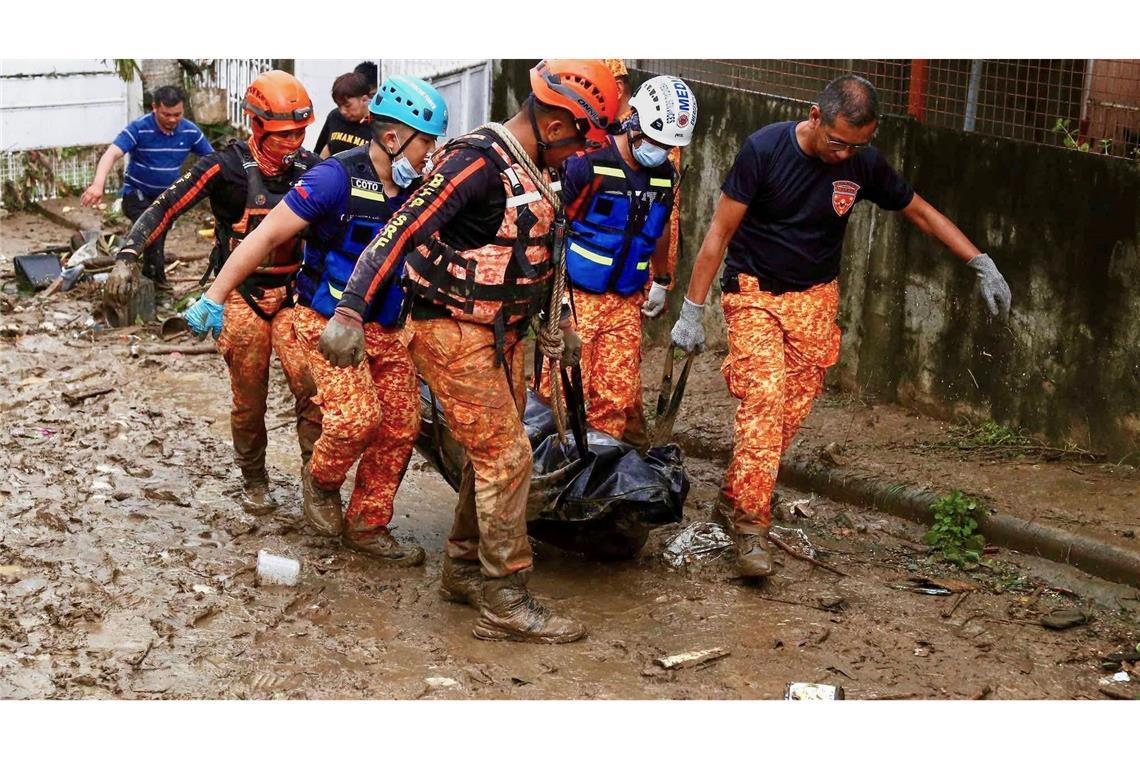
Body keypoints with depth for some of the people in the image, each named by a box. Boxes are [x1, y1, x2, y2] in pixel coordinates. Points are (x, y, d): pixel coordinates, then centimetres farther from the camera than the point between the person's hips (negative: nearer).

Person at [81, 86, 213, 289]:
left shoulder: (190, 131, -9)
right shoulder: (139, 128, -22)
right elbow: (111, 154, -32)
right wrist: (98, 184, -49)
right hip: (138, 194, -5)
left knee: (157, 240, 15)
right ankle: (157, 278, -17)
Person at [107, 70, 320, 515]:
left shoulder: (309, 169, 1)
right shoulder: (227, 167, -11)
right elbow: (167, 206, -14)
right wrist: (128, 255, -23)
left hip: (292, 295, 3)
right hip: (241, 298, -2)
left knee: (312, 386, -14)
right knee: (249, 400, 6)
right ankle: (253, 481, 27)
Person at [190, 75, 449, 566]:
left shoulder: (419, 190, 1)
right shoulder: (337, 178, -18)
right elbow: (268, 234, -17)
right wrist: (215, 296, -19)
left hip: (387, 327, 7)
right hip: (328, 320, -6)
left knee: (401, 427, 2)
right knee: (356, 416, -22)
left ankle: (367, 526, 18)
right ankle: (322, 479, 11)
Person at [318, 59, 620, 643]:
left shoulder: (529, 173, 9)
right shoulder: (480, 162, -21)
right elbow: (403, 229, -26)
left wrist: (549, 329, 28)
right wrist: (351, 311, -32)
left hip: (499, 333, 10)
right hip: (454, 333, -9)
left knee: (492, 457, 16)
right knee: (506, 458, -8)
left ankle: (464, 570, 30)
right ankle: (505, 603, -1)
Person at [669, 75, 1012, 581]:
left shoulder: (864, 164, -7)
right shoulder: (765, 150, -18)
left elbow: (920, 212, 8)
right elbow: (720, 231, -13)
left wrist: (982, 264, 2)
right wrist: (692, 311, -13)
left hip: (815, 297, 4)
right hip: (754, 292, -4)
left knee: (793, 406, -1)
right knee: (764, 396, -19)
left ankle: (734, 498, 17)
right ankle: (750, 524, -17)